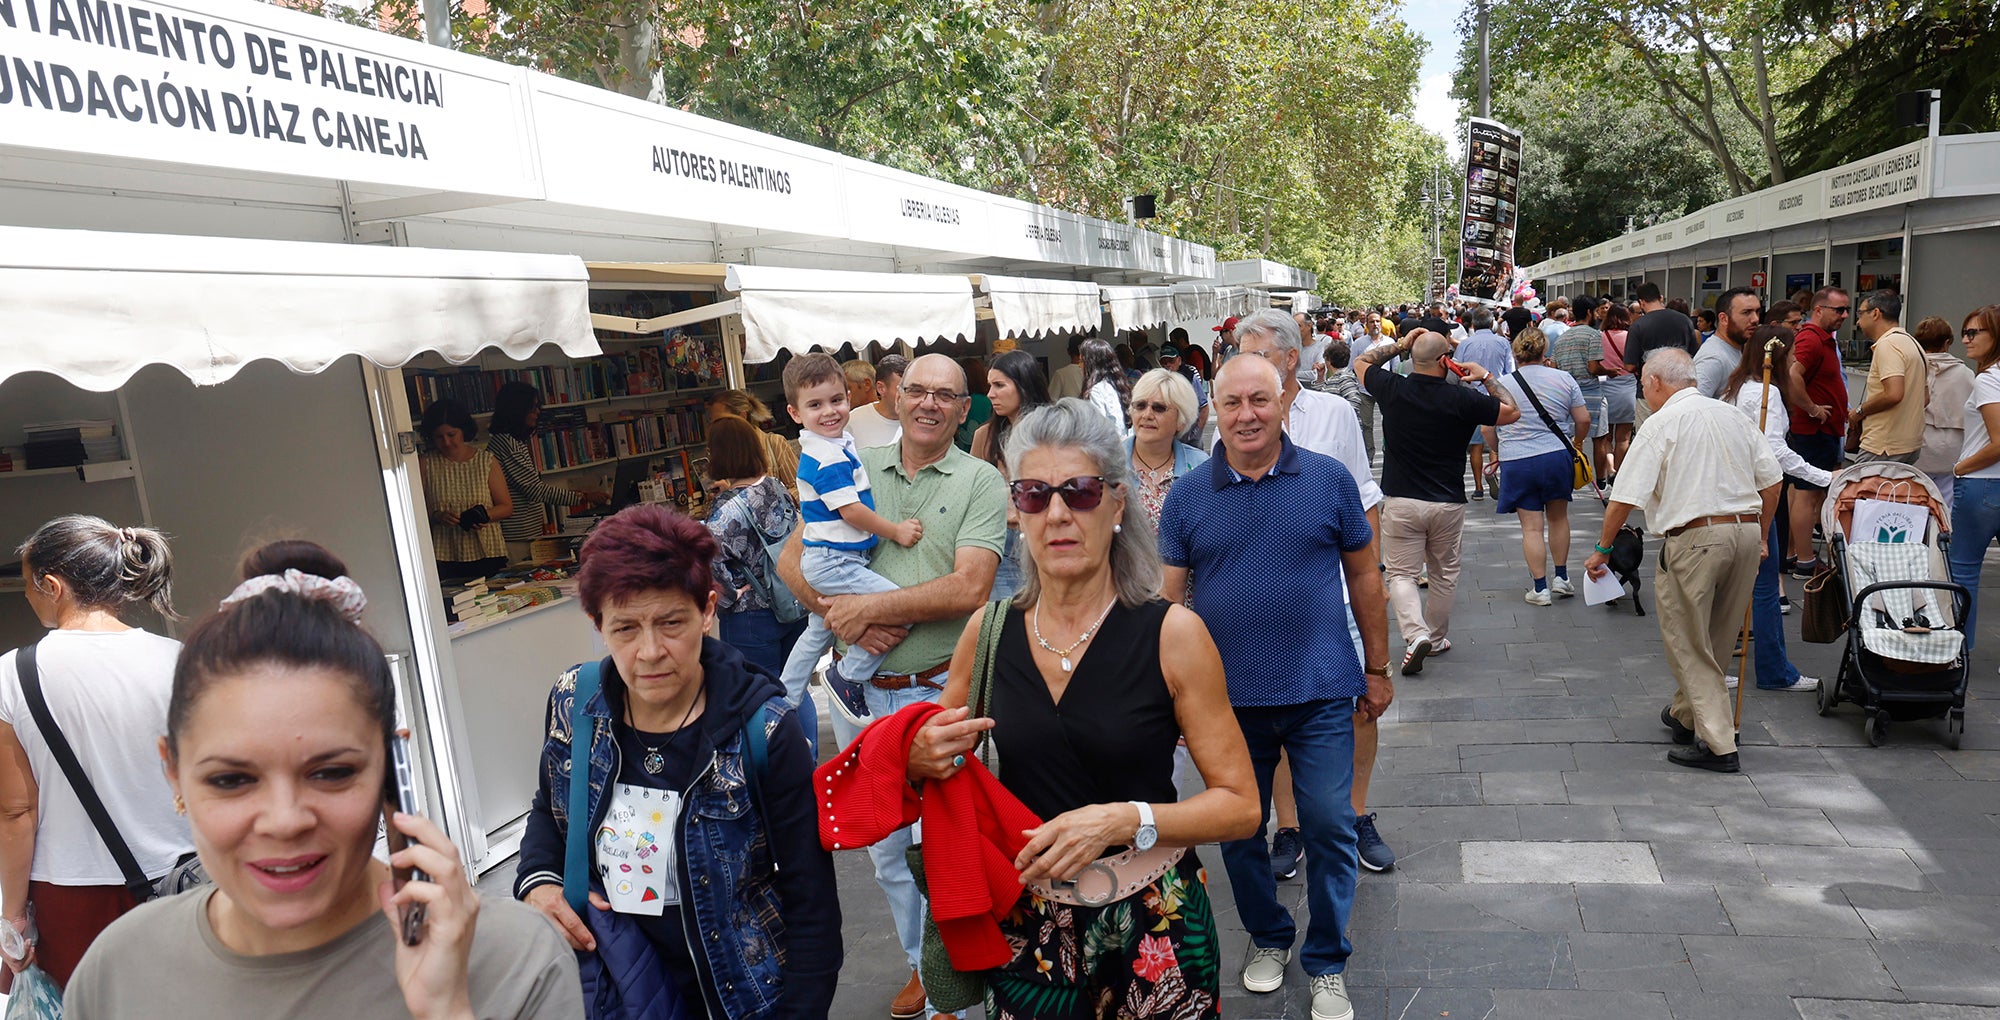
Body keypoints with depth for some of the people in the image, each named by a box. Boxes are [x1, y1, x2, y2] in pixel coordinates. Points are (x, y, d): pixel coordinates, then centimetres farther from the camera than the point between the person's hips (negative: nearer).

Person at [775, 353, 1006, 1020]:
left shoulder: (980, 481, -5)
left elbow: (969, 589, -16)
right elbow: (793, 560, 3)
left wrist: (867, 607, -16)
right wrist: (844, 617, -14)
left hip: (940, 694, -4)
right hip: (858, 690, 4)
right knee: (884, 847, 18)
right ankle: (921, 964, 39)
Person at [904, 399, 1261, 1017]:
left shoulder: (1172, 634, -13)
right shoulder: (988, 631, -3)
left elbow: (1240, 804, -10)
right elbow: (939, 767, 11)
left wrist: (1124, 821, -23)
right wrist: (921, 761, -12)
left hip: (1151, 926, -2)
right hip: (1024, 928, 3)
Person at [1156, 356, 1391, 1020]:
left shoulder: (1330, 480, -1)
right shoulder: (1187, 497, 0)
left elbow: (1363, 575, 6)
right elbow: (1170, 595, 2)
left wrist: (1377, 669, 7)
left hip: (1320, 693, -1)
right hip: (1227, 697, 1)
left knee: (1329, 827, 4)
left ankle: (1326, 963, 25)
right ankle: (1268, 937, 39)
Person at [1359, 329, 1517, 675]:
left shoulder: (1392, 390, -8)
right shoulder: (1462, 398, -10)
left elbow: (1362, 362, 13)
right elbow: (1512, 412, 4)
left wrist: (1398, 346, 11)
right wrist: (1487, 379, 8)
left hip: (1400, 501, 0)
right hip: (1448, 503, 0)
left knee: (1401, 573, 5)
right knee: (1445, 574, 18)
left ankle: (1416, 634, -16)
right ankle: (1436, 639, 30)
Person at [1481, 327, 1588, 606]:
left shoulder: (1501, 386, -2)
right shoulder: (1564, 379, 0)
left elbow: (1488, 429, 3)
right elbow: (1583, 420, 1)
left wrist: (1498, 453, 21)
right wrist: (1575, 442, 21)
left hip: (1516, 463, -1)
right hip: (1557, 457, 1)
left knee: (1531, 526, 3)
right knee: (1558, 517, 19)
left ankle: (1540, 589, 6)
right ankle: (1561, 578, 26)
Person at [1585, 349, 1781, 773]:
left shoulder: (1661, 424, -7)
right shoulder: (1732, 414, 12)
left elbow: (1626, 497, -11)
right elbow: (1771, 479, 14)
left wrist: (1602, 549, -2)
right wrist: (1760, 534, 25)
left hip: (1694, 538, -7)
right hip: (1745, 531, 7)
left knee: (1688, 643, 3)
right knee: (1716, 640, 19)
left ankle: (1718, 746, 1)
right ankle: (1685, 716, 37)